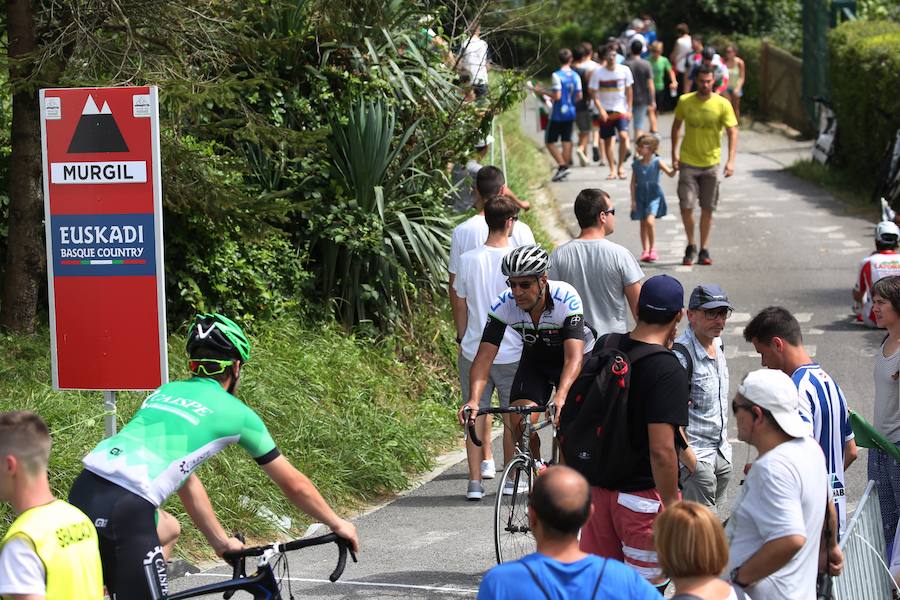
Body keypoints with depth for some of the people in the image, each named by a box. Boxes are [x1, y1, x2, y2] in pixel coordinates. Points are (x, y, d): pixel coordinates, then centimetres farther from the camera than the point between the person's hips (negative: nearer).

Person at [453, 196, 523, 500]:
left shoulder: (468, 260, -4)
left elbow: (460, 306, 4)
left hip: (473, 351, 2)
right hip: (511, 352, -2)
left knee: (476, 414, 8)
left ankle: (475, 482, 6)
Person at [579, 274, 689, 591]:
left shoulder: (605, 348, 1)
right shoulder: (668, 372, -19)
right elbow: (661, 450, -24)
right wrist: (672, 505, -14)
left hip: (598, 489, 6)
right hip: (643, 494, -6)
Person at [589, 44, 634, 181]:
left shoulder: (624, 70, -1)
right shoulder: (598, 73, -4)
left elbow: (629, 91, 6)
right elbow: (594, 94, -1)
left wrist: (629, 109, 0)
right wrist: (601, 110, -13)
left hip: (621, 110, -1)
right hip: (606, 112, 1)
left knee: (623, 136, -19)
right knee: (607, 141, 4)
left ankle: (620, 166, -4)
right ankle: (612, 170, 16)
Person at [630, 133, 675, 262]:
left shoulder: (657, 162, -4)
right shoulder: (636, 164, 3)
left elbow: (670, 174, -10)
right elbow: (633, 183, 5)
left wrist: (675, 168, -31)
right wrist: (633, 200, 0)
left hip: (654, 195, -4)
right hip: (640, 196, 4)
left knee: (650, 220, -19)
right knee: (643, 223, 6)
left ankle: (652, 249, -5)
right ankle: (645, 250, 16)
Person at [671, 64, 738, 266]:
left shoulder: (723, 104, -7)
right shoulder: (685, 102, -3)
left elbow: (732, 132, -7)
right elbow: (676, 126, 11)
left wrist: (731, 161, -17)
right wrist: (675, 153, 5)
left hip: (711, 164, 0)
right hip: (688, 162, 0)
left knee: (707, 209, 5)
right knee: (686, 206, -7)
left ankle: (704, 250, 15)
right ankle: (691, 246, 13)